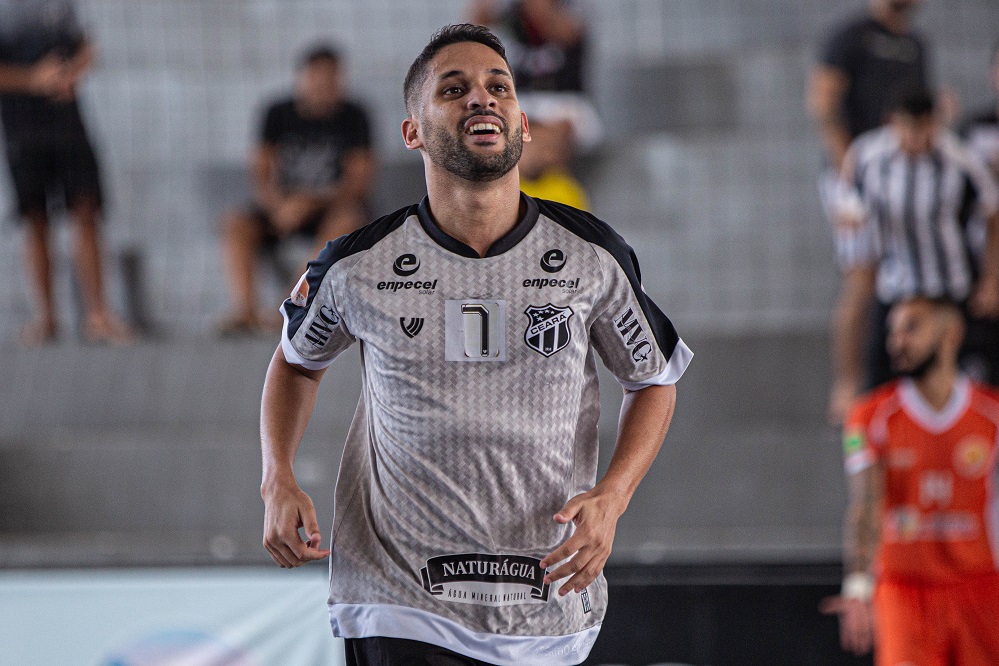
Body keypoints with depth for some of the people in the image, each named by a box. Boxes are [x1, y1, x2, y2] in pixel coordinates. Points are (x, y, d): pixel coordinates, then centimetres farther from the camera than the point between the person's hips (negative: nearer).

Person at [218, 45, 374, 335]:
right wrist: (278, 205, -20)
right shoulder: (279, 114, 6)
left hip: (330, 206, -2)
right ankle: (244, 310, -38)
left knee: (347, 219, -37)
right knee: (235, 222, -25)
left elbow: (360, 180, -7)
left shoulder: (352, 117, 1)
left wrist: (311, 202, -20)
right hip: (280, 206, 2)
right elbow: (259, 173, 2)